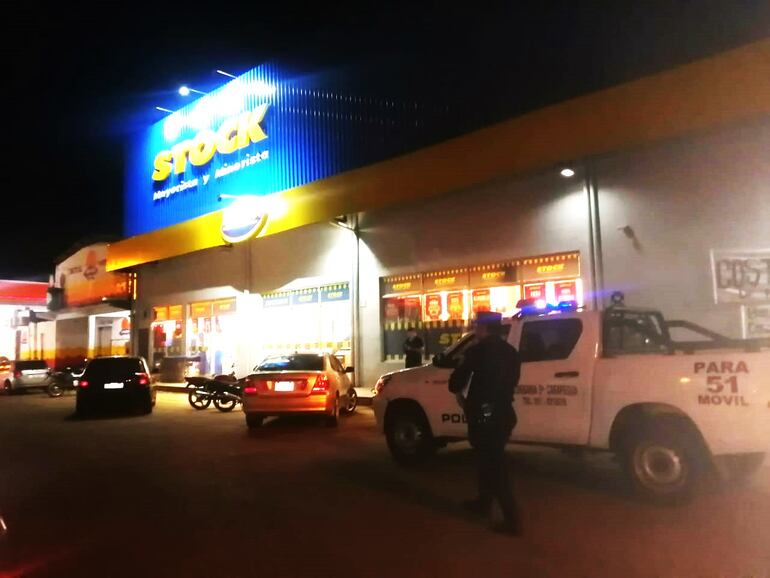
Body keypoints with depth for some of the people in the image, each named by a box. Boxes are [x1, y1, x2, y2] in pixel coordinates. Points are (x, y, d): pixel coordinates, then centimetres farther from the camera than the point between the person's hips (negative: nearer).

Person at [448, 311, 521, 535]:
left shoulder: (479, 350, -11)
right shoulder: (511, 352, 12)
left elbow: (456, 381, -10)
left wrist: (460, 397, 10)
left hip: (484, 416, -8)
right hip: (503, 414, 8)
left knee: (494, 466, -2)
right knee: (491, 461, 22)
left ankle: (511, 519, -1)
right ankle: (484, 502, 36)